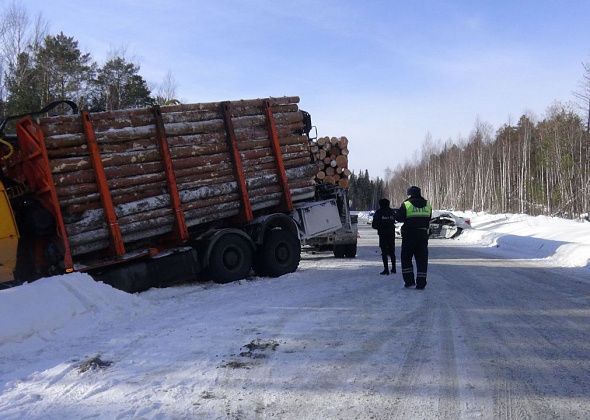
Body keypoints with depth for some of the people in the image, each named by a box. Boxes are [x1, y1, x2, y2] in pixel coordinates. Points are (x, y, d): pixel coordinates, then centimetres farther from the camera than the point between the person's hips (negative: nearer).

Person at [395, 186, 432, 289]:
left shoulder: (406, 205, -9)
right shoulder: (427, 206, 6)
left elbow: (399, 217, -5)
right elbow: (428, 220, 11)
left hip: (409, 235, -3)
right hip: (423, 235, 3)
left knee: (406, 258, 10)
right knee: (422, 259, 7)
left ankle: (409, 280, 6)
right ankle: (421, 283, 5)